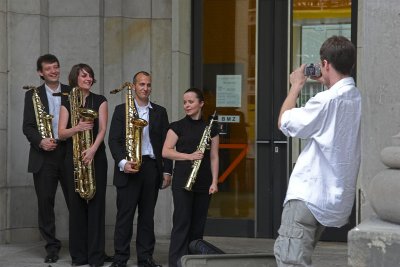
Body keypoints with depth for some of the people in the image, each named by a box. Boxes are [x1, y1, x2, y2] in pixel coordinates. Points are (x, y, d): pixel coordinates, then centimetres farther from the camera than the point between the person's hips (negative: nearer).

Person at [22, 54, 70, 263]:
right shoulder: (32, 95, 7)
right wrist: (40, 141, -17)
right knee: (45, 202, 1)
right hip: (43, 156, 0)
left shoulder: (71, 93, 10)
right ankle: (52, 246, 10)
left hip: (69, 153, 0)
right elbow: (27, 126, 1)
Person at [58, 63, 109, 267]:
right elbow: (61, 132, 1)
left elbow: (102, 129, -5)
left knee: (96, 203, -3)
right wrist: (76, 128, -20)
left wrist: (93, 149, -21)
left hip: (96, 156, -1)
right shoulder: (66, 102, 8)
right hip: (73, 156, 1)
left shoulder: (100, 101, 6)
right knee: (76, 204, 1)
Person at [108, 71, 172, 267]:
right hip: (129, 169, -2)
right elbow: (114, 140, -2)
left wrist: (167, 170, 4)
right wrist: (123, 162, -16)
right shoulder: (121, 110, 6)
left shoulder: (160, 112, 13)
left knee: (147, 215, 7)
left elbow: (165, 143, 11)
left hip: (152, 168, 3)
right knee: (124, 214, -3)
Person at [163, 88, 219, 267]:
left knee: (198, 224, 6)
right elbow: (166, 151, -3)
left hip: (203, 183, 3)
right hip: (182, 181, -2)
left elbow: (214, 157, 6)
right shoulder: (177, 126, 3)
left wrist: (214, 181, -3)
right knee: (182, 222, -8)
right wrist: (189, 156, -15)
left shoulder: (211, 127, 8)